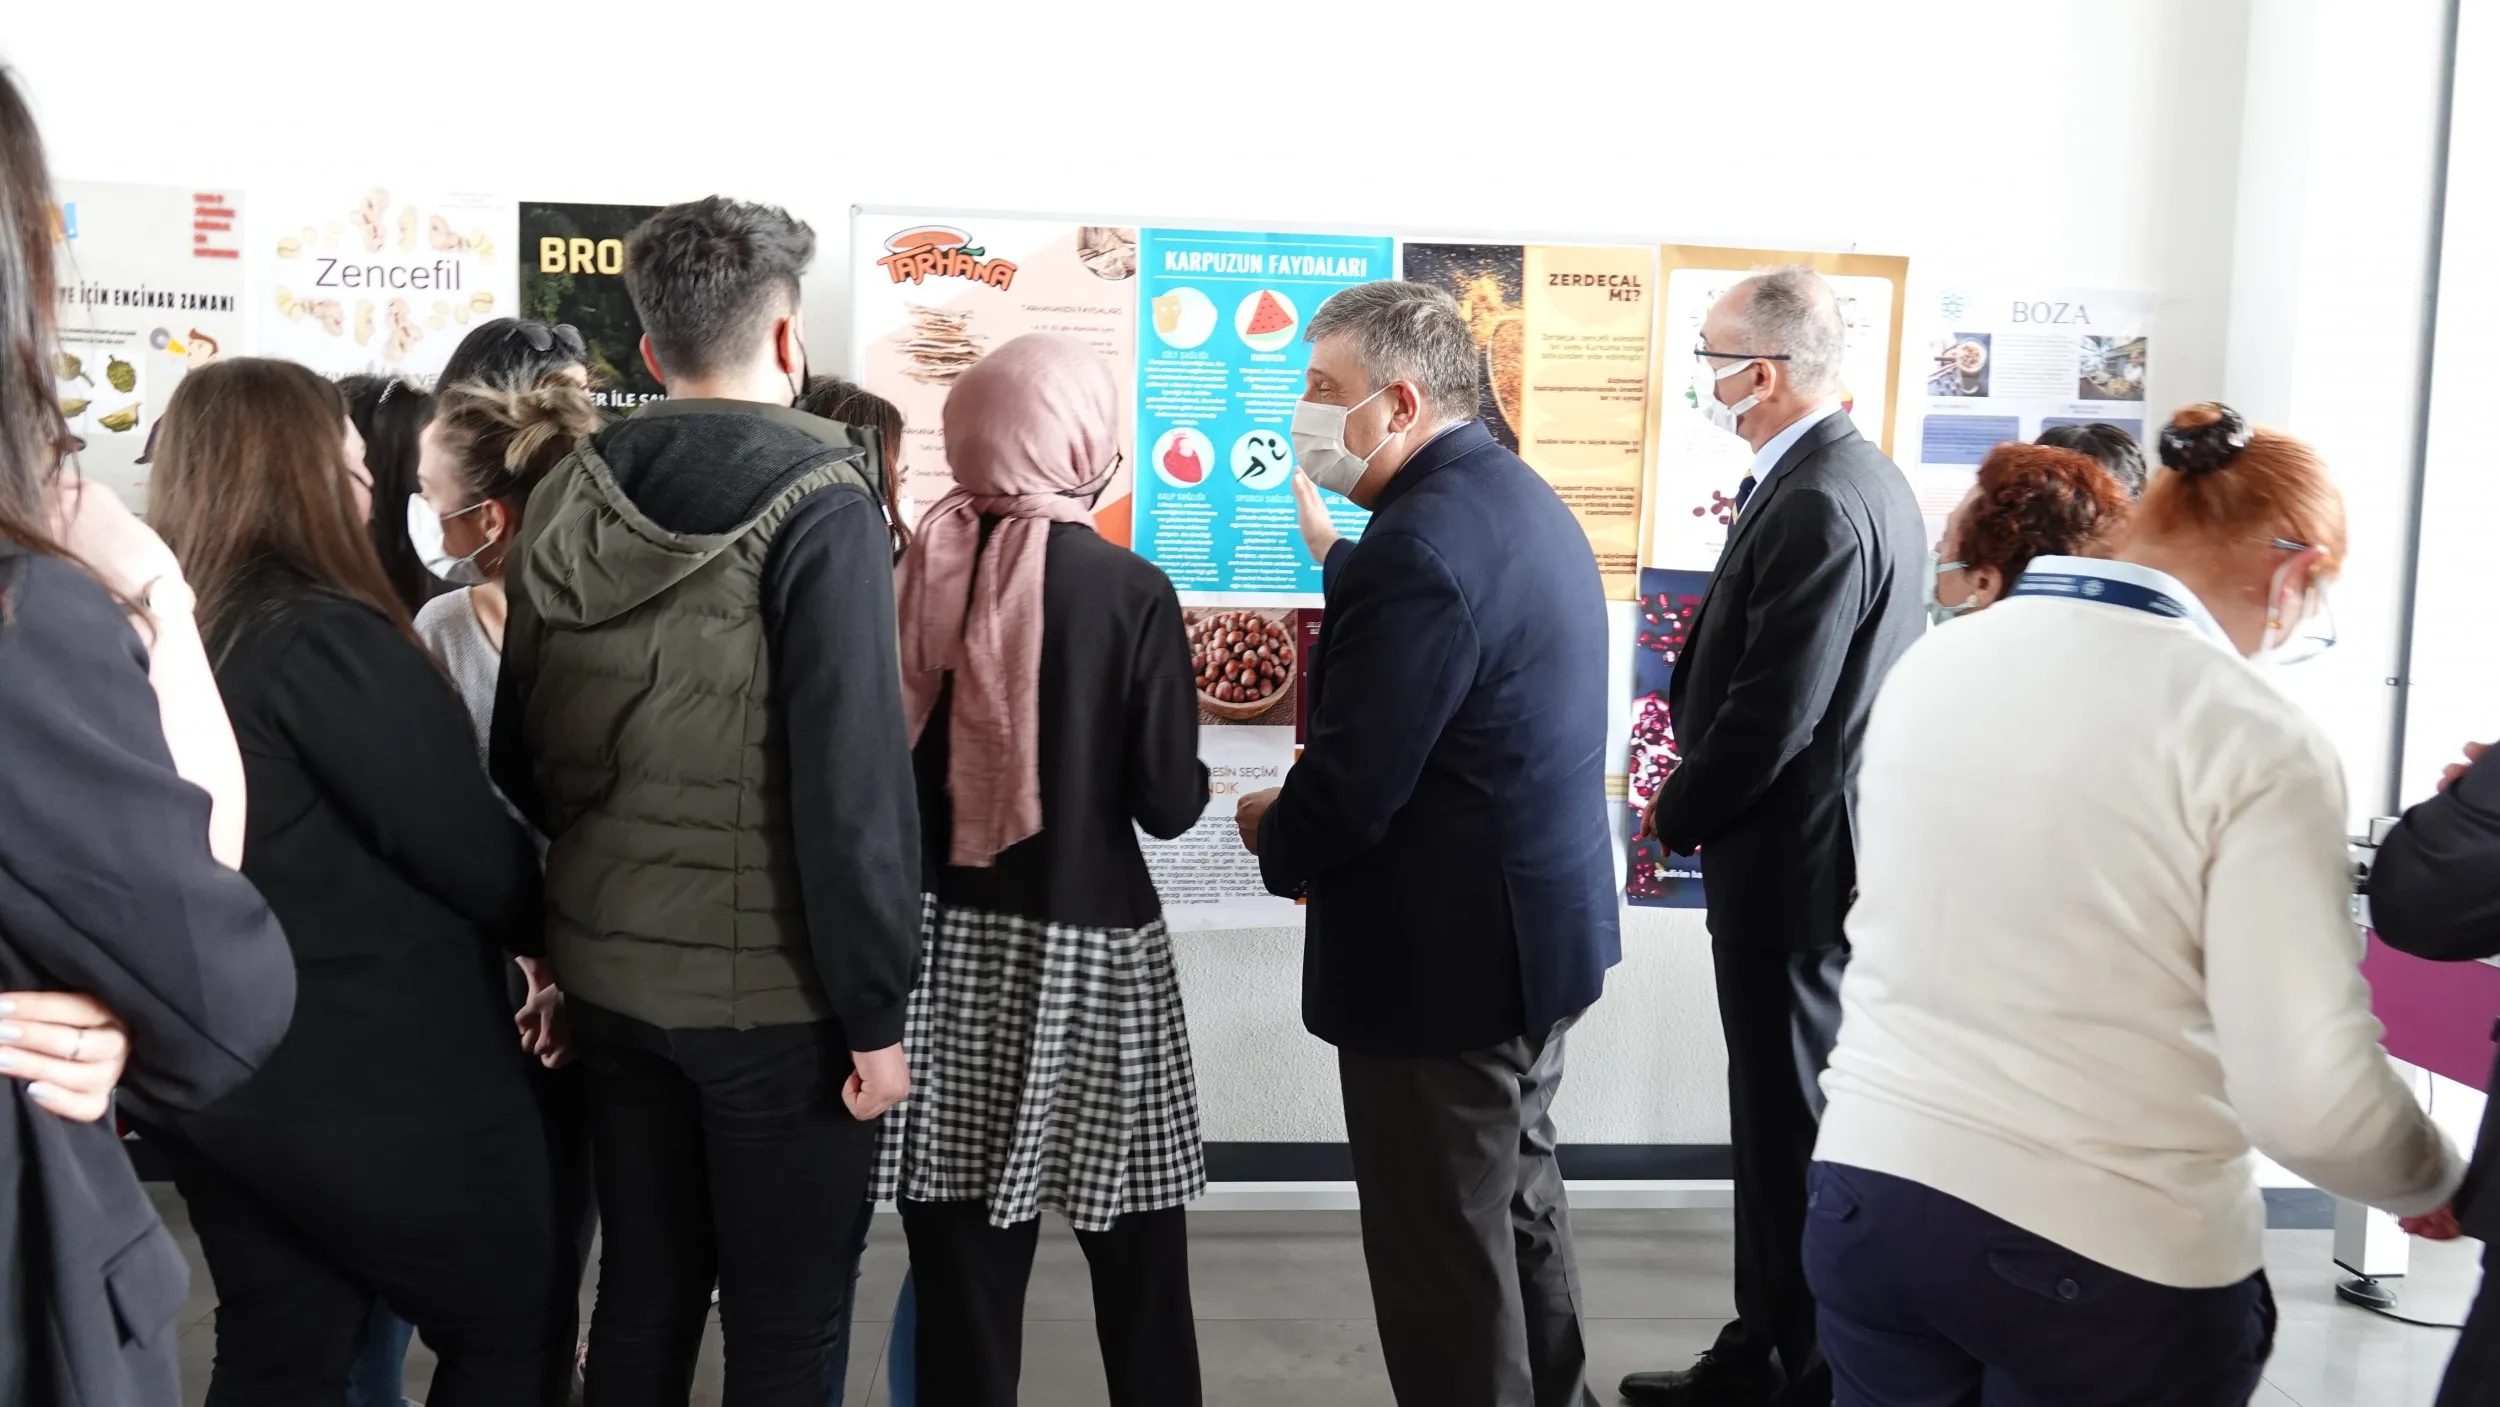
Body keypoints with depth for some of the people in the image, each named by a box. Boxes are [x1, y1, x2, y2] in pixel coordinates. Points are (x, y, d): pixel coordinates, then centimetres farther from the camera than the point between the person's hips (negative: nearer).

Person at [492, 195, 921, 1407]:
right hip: (773, 988, -6)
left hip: (607, 970, 6)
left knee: (640, 1297, 18)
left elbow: (520, 754, 11)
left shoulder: (564, 500, 5)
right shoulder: (816, 500, -14)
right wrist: (875, 1006, -13)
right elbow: (853, 778, -19)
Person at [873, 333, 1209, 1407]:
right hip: (1086, 949, -3)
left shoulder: (916, 576, -3)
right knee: (1137, 1263, 12)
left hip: (944, 945, 3)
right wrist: (1183, 771, 12)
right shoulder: (1130, 591, -11)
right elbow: (1170, 804, -8)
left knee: (961, 1256, 12)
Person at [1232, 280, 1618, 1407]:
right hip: (1546, 926, 11)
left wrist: (1272, 836, -6)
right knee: (1518, 1195, 25)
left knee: (1445, 1251, 5)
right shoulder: (1519, 498, 7)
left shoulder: (1421, 540, -25)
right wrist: (1330, 553, 8)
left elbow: (1350, 786, -24)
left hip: (1444, 958, -11)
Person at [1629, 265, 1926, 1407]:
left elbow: (1773, 715, -23)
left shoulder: (1816, 507, -22)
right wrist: (1697, 794, 8)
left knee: (1790, 1140, 3)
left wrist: (1677, 817, -8)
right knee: (1781, 1127, 18)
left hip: (1791, 868, -10)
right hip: (1824, 853, 10)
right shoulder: (1863, 477, 10)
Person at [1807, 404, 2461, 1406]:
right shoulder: (2255, 739, -13)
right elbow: (2310, 1097, -15)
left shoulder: (1928, 666, 4)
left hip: (1869, 1188, 5)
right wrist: (2439, 1187, 4)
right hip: (2109, 1248, -4)